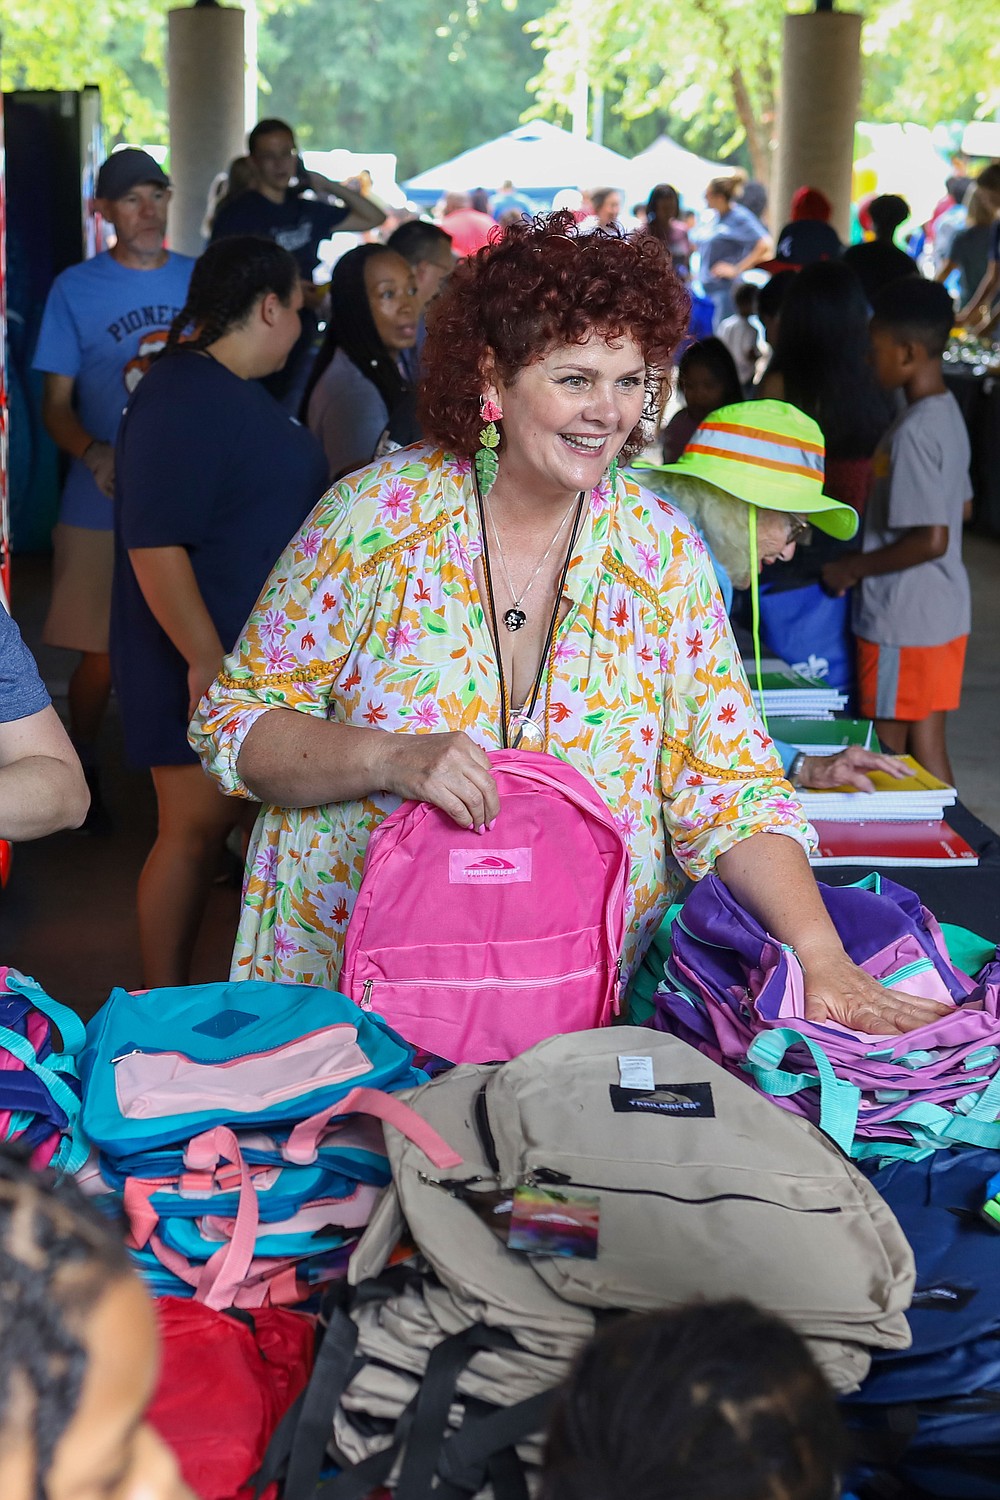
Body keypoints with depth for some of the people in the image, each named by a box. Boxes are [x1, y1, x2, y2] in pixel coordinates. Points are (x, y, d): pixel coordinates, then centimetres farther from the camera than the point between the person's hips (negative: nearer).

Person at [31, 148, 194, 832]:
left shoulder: (201, 280, 5)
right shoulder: (76, 289, -2)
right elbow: (57, 402, -2)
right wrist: (94, 454, -21)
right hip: (105, 502, -2)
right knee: (101, 651, 2)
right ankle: (85, 773, 25)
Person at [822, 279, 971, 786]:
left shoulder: (913, 431, -21)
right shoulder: (948, 413, 9)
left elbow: (932, 539, -25)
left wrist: (852, 568, -13)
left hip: (901, 621, -9)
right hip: (943, 613, 9)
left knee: (886, 754, 3)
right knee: (927, 748, 13)